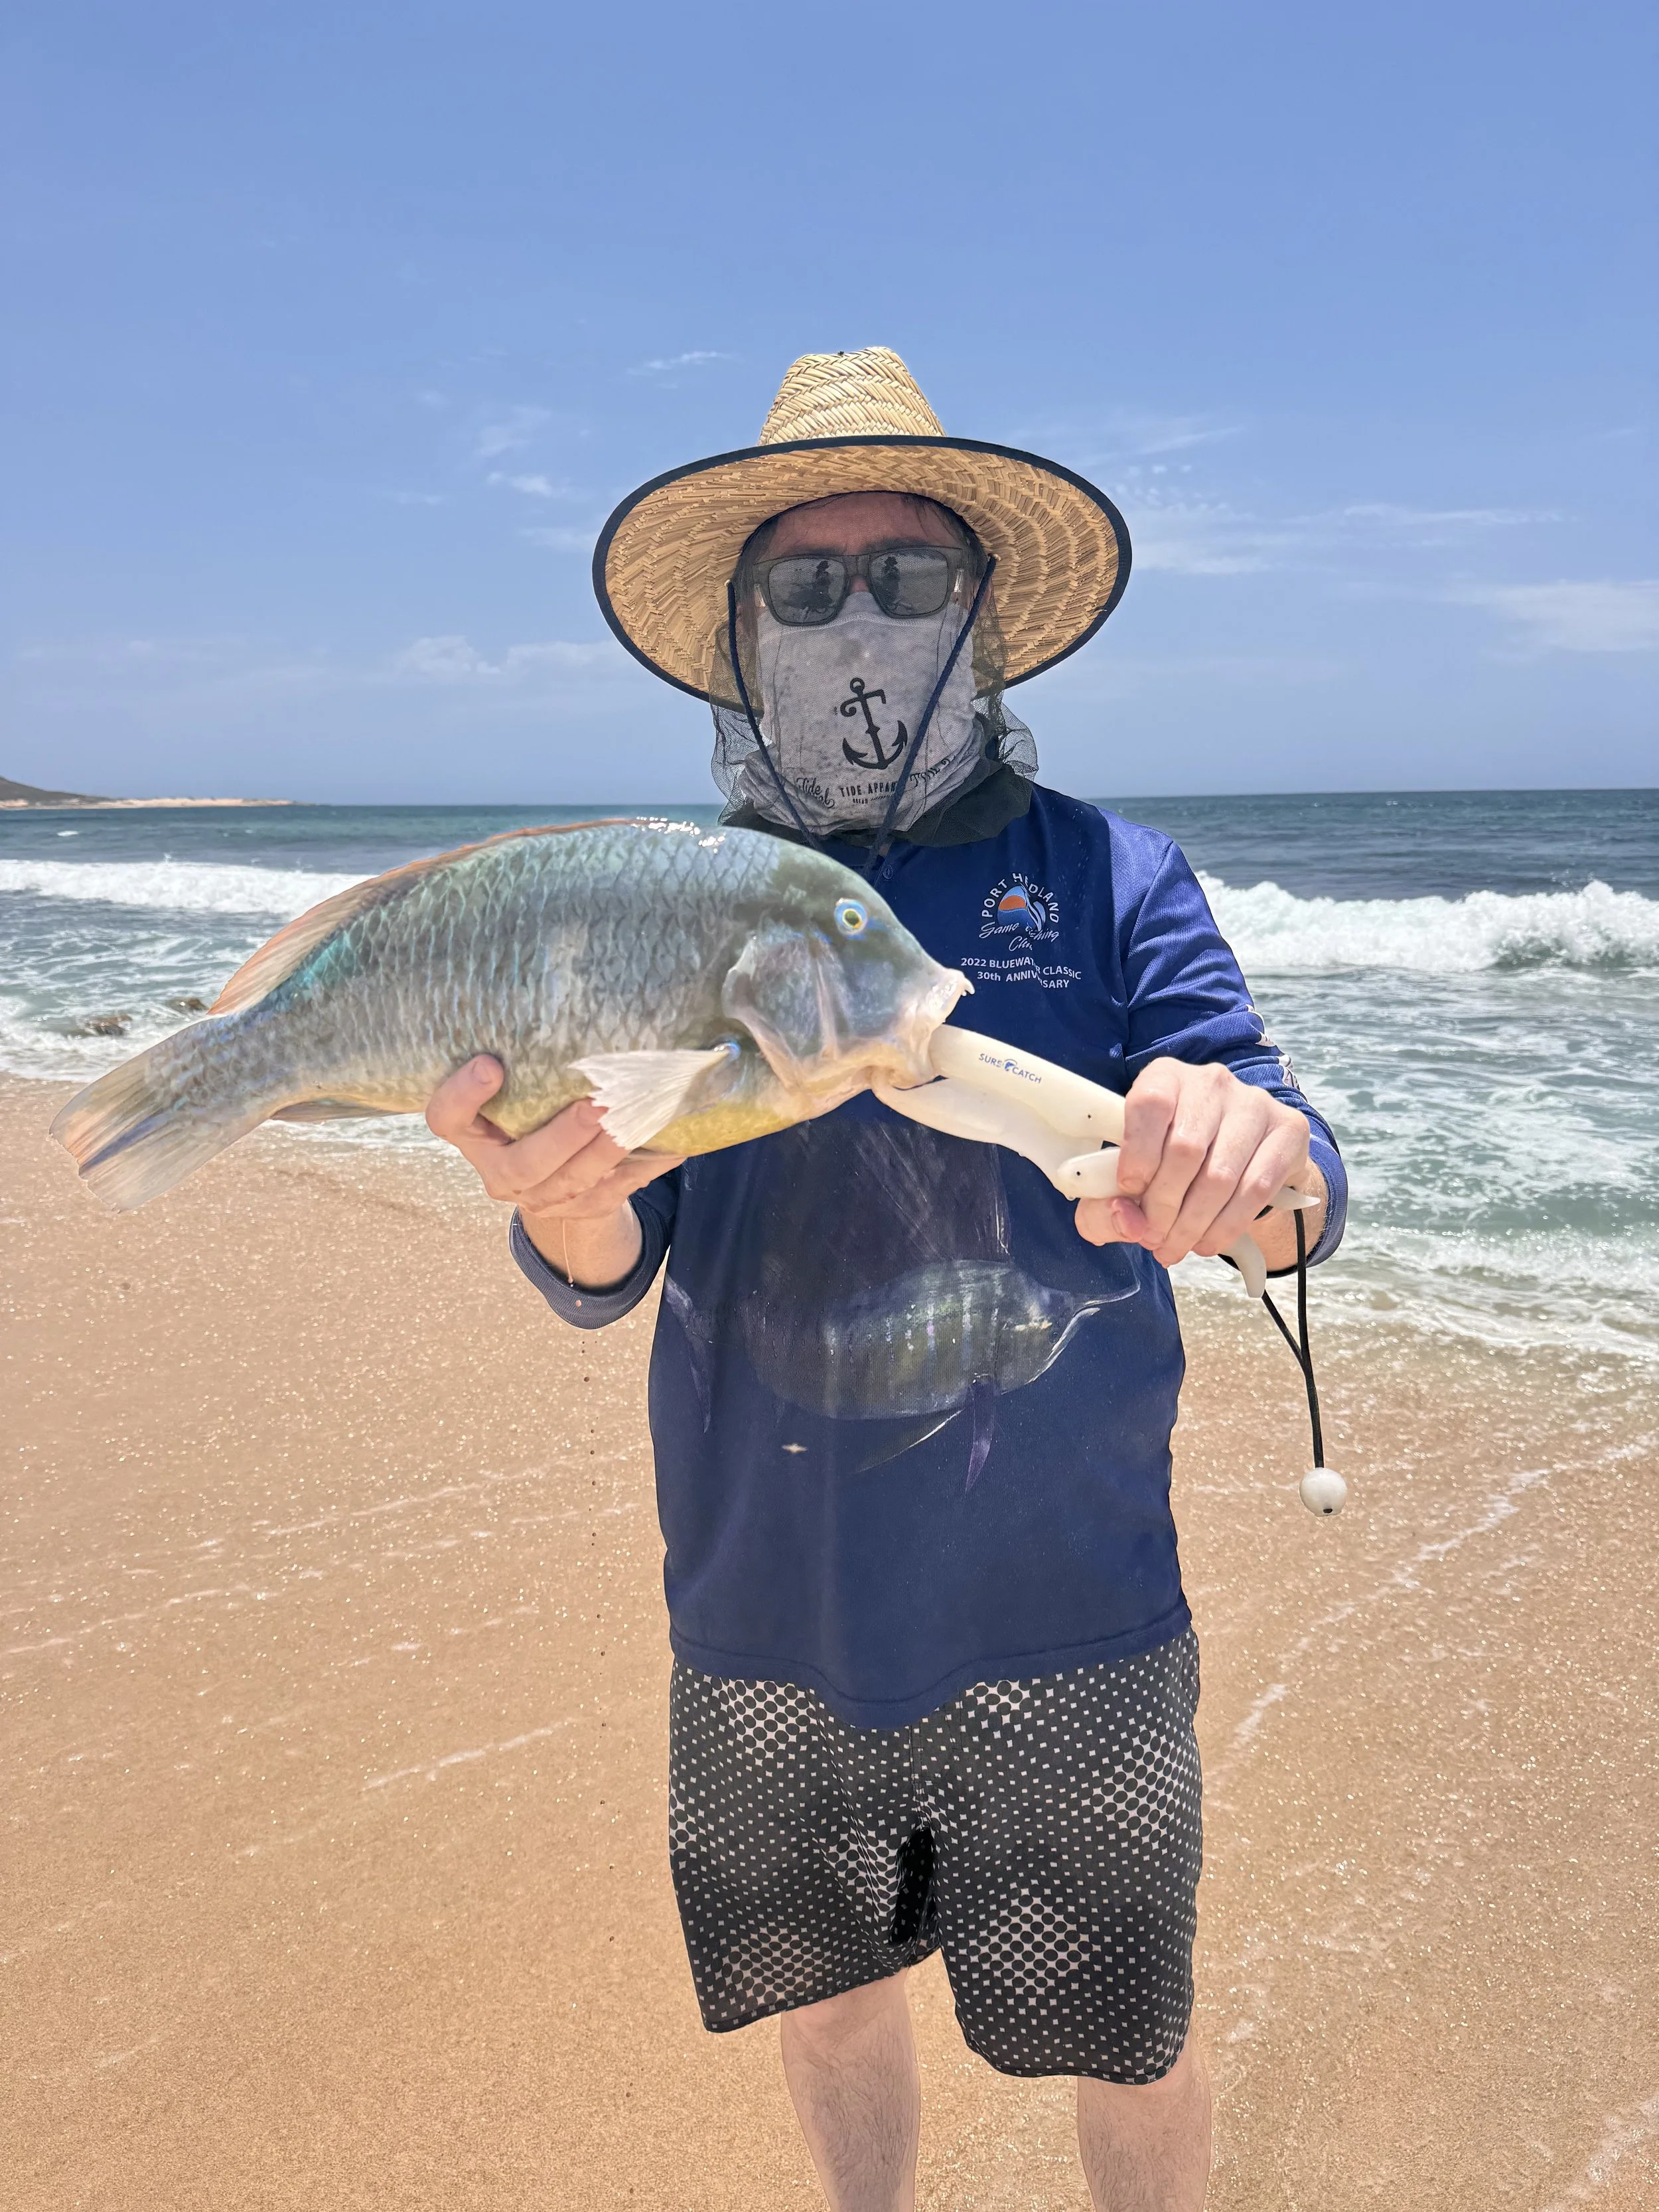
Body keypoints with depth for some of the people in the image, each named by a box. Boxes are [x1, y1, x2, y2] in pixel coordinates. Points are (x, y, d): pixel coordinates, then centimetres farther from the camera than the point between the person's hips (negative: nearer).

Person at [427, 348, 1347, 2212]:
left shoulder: (1105, 875, -6)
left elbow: (1298, 1193, -14)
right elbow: (604, 1277, -7)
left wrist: (1255, 1167, -39)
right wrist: (562, 1207, -31)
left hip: (1065, 1620, -2)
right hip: (768, 1622, 2)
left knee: (1128, 2050, 16)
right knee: (826, 2003, 23)